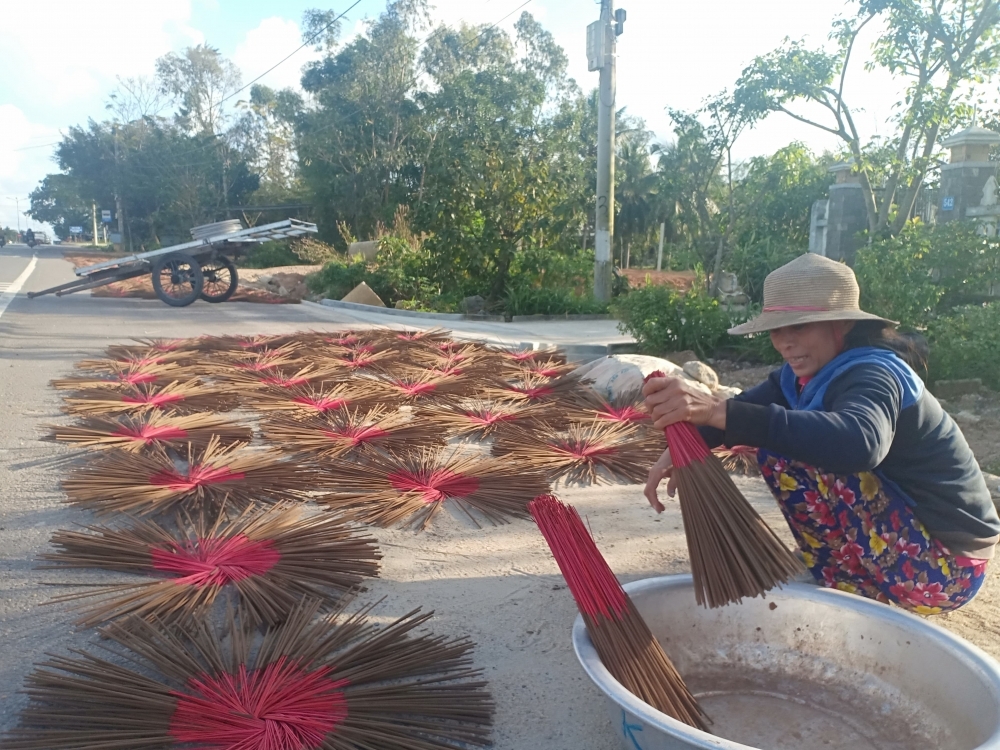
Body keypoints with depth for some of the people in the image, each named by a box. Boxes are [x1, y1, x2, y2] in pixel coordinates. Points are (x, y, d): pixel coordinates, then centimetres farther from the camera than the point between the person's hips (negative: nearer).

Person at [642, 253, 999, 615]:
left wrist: (717, 411, -55)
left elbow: (859, 442, -46)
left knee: (786, 454, -23)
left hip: (942, 566, -9)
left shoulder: (871, 374, -25)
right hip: (908, 534, 9)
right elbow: (750, 406, -6)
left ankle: (839, 579, 0)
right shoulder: (811, 371, 1)